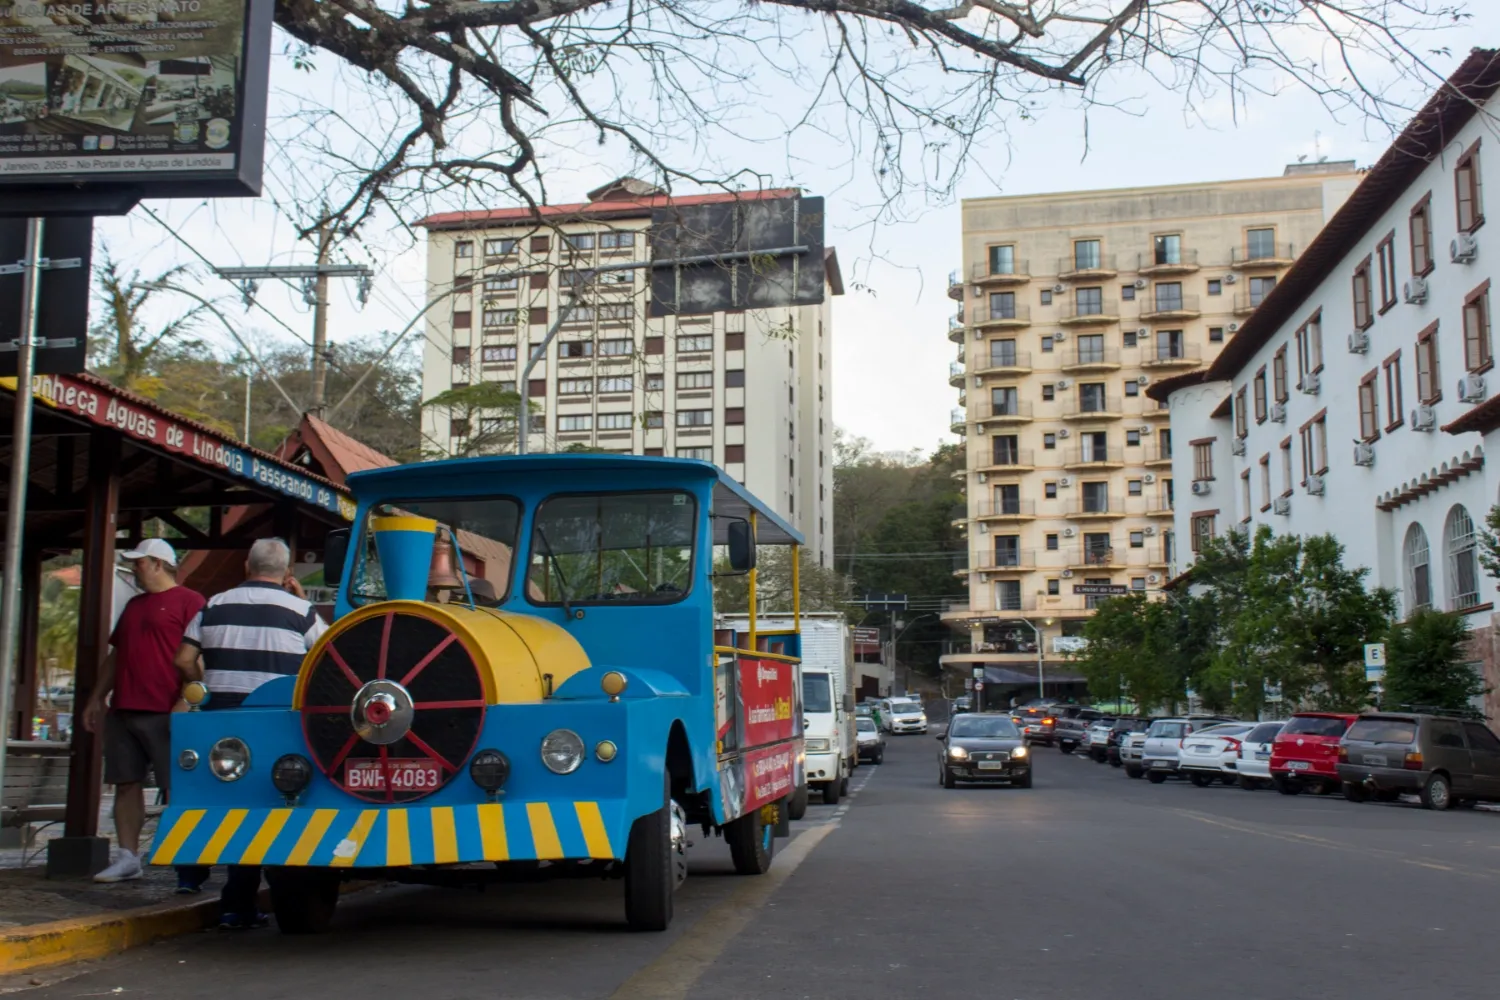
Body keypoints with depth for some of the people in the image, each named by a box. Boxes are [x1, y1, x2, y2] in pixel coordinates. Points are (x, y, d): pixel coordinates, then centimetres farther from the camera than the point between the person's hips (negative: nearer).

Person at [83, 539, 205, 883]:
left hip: (165, 713, -8)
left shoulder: (189, 601, -3)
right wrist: (97, 698, 20)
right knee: (126, 784, 6)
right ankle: (127, 858, 10)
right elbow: (116, 655, 26)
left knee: (178, 788, -5)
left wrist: (185, 701, -18)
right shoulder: (134, 605, 22)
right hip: (123, 711, 8)